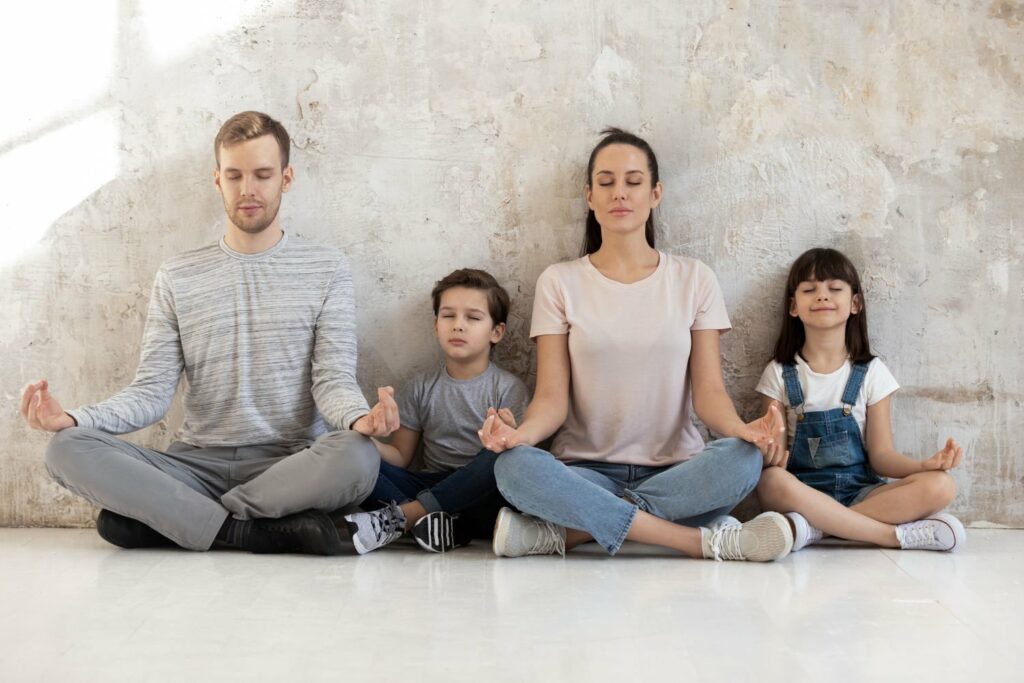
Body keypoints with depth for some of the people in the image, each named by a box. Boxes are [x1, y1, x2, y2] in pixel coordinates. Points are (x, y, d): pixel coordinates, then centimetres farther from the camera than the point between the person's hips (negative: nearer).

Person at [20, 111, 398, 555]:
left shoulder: (326, 269, 5)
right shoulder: (177, 277, 11)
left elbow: (333, 379, -4)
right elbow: (152, 391, 4)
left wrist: (359, 416, -28)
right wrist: (75, 419, -16)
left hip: (291, 466, -1)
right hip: (198, 465, 2)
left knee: (357, 456, -36)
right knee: (68, 449, -22)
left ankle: (163, 518, -21)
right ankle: (268, 532, -25)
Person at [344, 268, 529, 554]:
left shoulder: (509, 388, 1)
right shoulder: (421, 388, 11)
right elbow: (400, 456, 10)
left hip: (480, 500, -3)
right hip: (431, 486, 3)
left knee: (501, 458, -34)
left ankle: (397, 518, -28)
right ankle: (436, 522, -31)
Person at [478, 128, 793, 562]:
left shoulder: (694, 279, 7)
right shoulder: (560, 282, 6)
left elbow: (708, 390, 0)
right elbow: (552, 397, -2)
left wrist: (741, 428, -23)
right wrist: (522, 433, -25)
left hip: (676, 473, 1)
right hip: (587, 472, -1)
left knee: (741, 460, -32)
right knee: (513, 467, -33)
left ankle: (565, 532, -25)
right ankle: (706, 540, -29)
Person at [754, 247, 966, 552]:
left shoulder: (870, 373, 6)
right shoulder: (780, 374, 4)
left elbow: (881, 454, 4)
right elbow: (777, 456, -1)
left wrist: (926, 464, -17)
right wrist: (771, 455, -26)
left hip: (860, 491, 2)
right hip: (803, 492, -2)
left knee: (940, 485, -24)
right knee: (771, 482, -37)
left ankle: (815, 526, -27)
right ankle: (896, 534, -27)